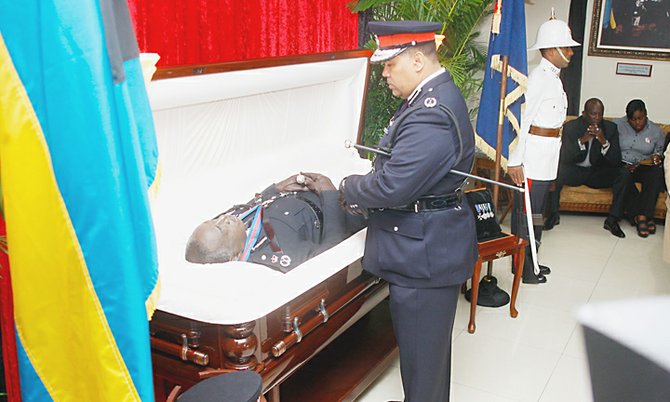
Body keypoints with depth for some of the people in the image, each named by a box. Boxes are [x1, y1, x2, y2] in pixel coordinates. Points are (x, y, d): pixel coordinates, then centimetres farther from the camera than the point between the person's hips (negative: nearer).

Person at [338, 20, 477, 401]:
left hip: (424, 253, -11)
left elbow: (392, 187, -29)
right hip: (430, 242, 11)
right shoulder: (435, 94, 9)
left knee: (422, 351, 6)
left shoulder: (432, 113, -26)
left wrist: (350, 188, -10)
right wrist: (365, 193, 1)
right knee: (429, 343, 27)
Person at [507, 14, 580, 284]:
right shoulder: (538, 77, -15)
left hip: (549, 155, 10)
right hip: (533, 154, -10)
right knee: (526, 211, -2)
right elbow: (520, 119, -20)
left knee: (537, 211, 16)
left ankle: (531, 262, 28)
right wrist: (514, 161, -22)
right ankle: (522, 269, 8)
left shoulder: (554, 77, 14)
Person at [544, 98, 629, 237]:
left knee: (623, 173, -24)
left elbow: (616, 161, -10)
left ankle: (613, 220, -17)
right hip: (574, 171, -2)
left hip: (597, 173, 2)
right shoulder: (570, 127, -10)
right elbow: (564, 158, -18)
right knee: (557, 170, -33)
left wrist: (604, 142, -28)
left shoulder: (610, 128, -5)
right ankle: (553, 214, -16)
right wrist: (582, 140, -32)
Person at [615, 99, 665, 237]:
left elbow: (661, 152, 18)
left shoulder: (656, 131, 11)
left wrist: (657, 157, -7)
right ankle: (642, 216, -32)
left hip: (644, 167, 2)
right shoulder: (618, 125, 3)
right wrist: (621, 165, -15)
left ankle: (642, 215, -34)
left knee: (657, 173, -33)